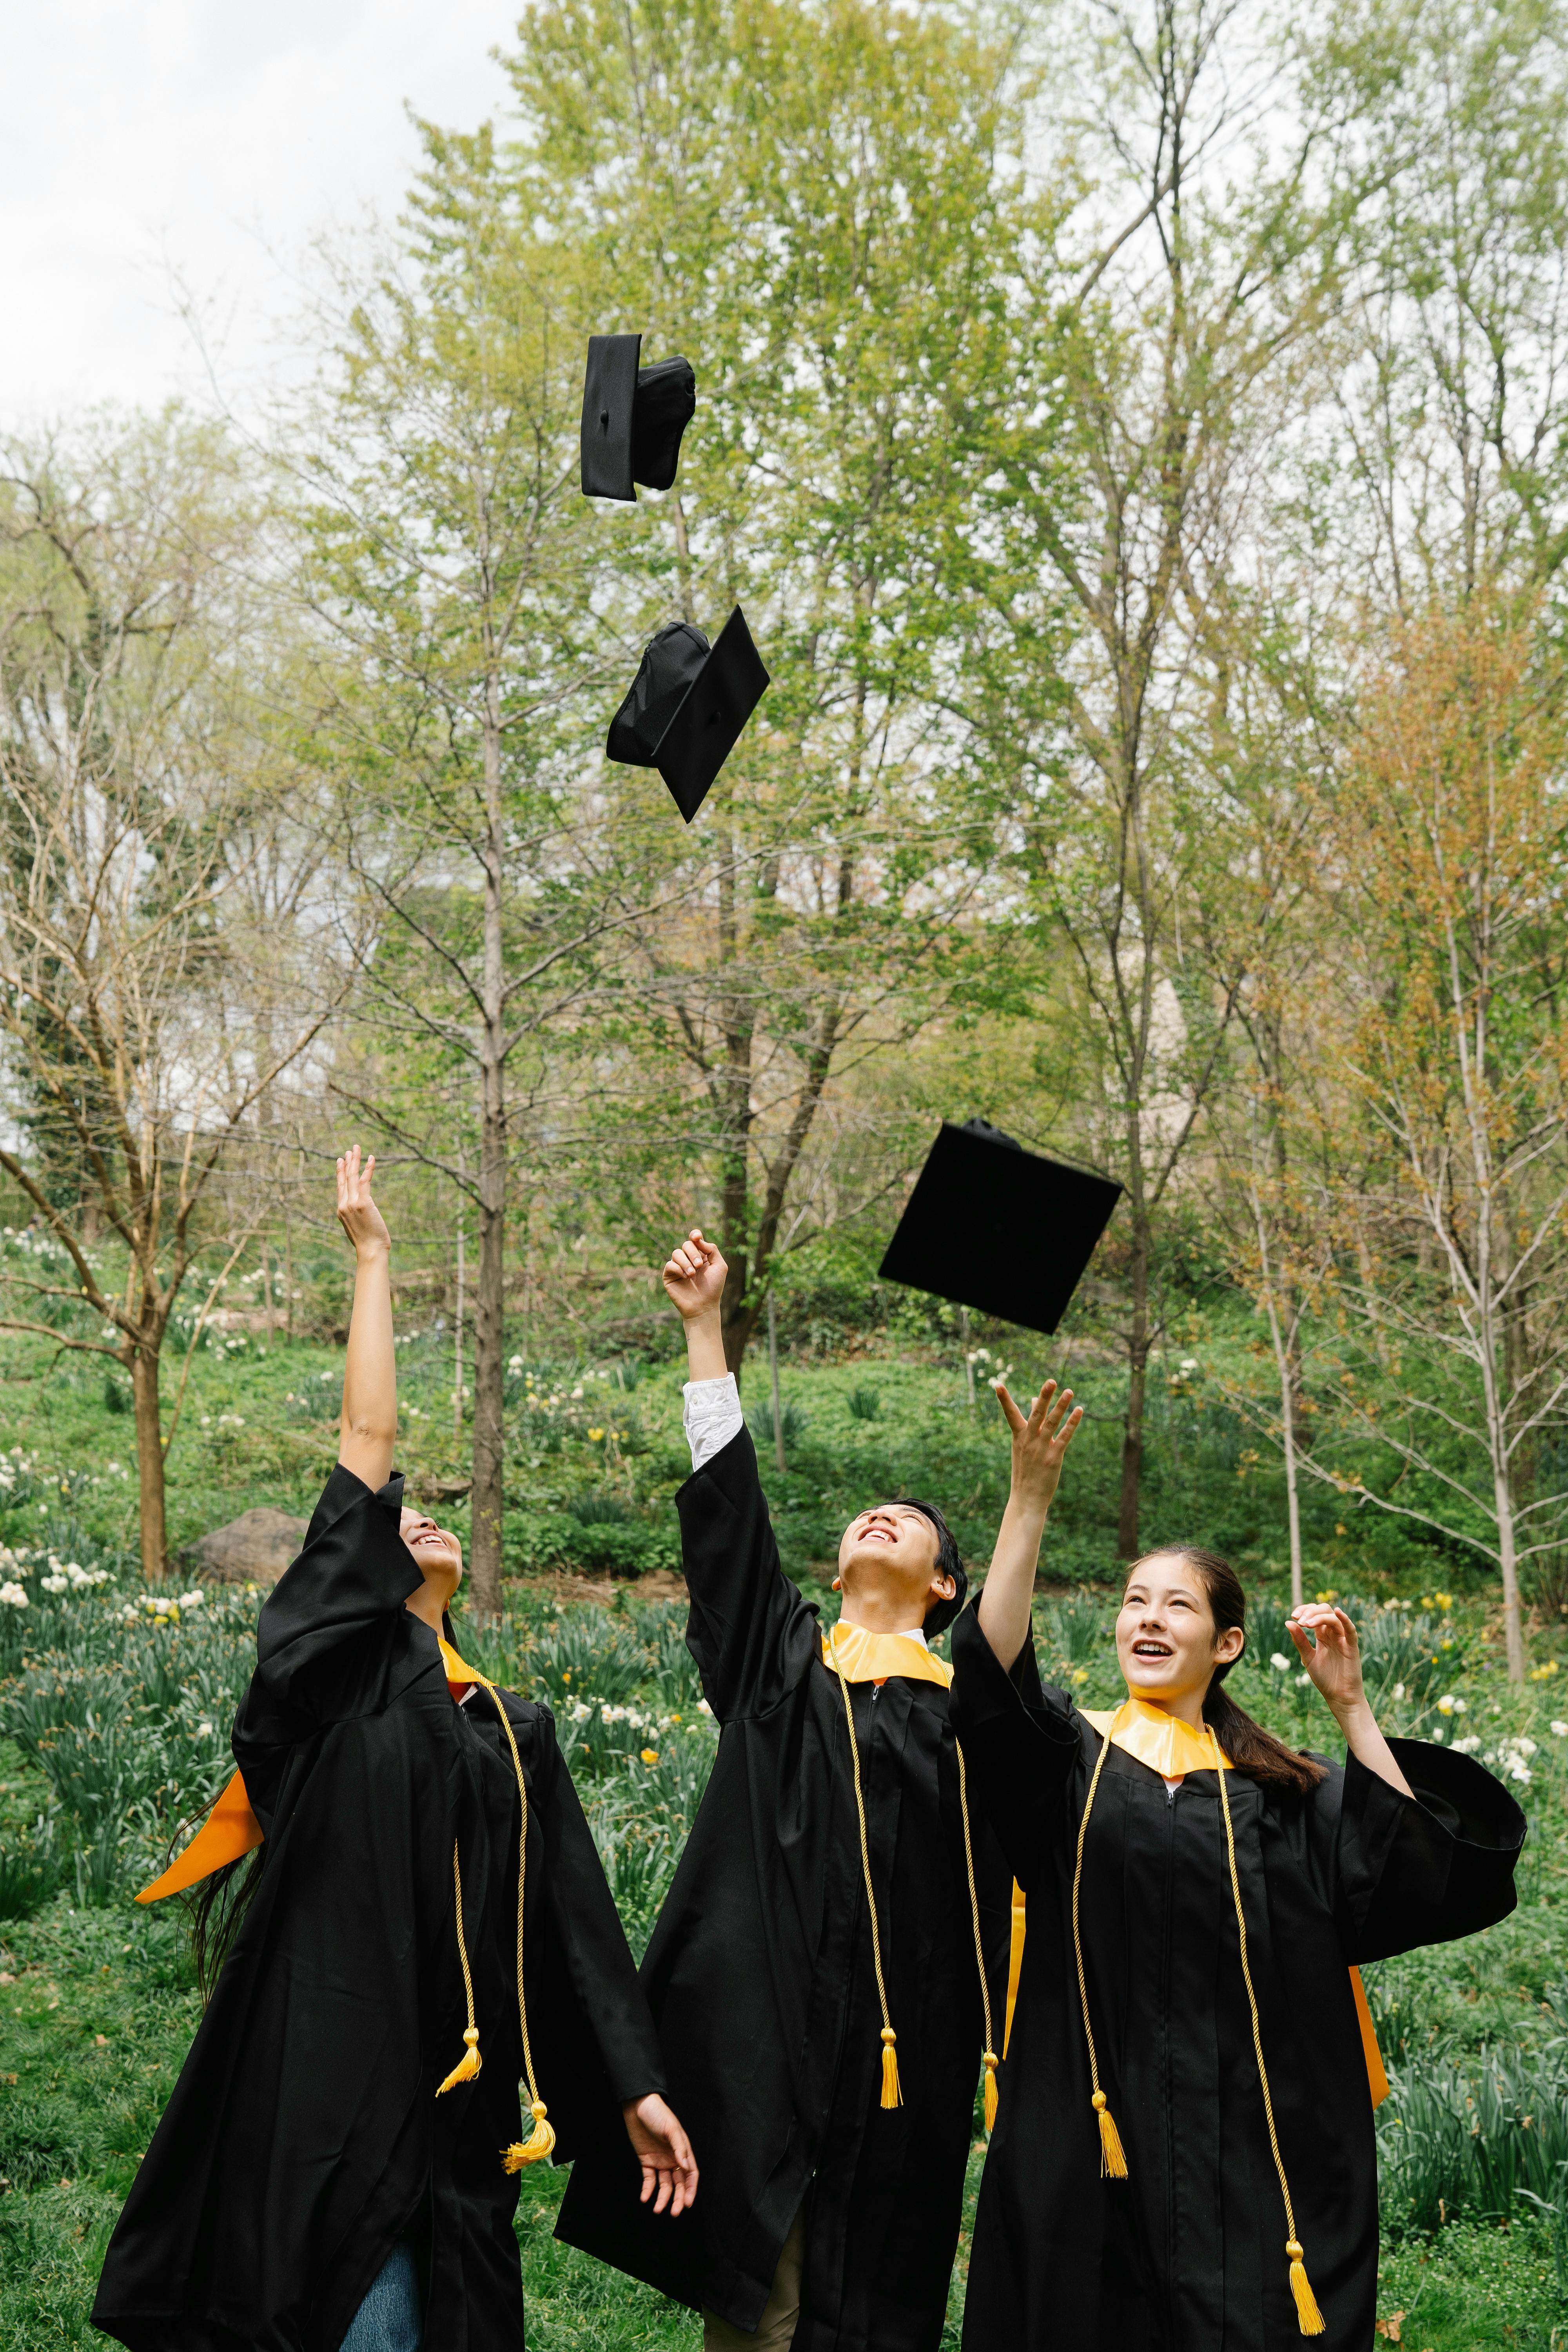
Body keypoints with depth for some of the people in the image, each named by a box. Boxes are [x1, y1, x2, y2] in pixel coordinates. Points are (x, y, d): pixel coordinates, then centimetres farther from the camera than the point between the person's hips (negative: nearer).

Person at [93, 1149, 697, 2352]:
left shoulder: (517, 1726, 16)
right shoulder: (337, 1667, 2)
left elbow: (576, 1912, 14)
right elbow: (368, 1443, -3)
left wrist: (638, 2088, 9)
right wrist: (373, 1254, 2)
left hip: (460, 2110, 5)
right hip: (339, 2087, -5)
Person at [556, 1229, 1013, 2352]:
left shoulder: (963, 1698, 8)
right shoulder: (780, 1654, 11)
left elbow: (998, 1882, 5)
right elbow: (725, 1503, 3)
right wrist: (705, 1325, -2)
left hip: (906, 2032, 0)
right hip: (767, 2009, 0)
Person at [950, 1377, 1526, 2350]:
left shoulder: (1285, 1791, 11)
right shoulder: (1072, 1758, 6)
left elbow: (1413, 1876, -2)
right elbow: (993, 1677, -14)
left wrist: (1351, 1706, -3)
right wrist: (1031, 1500, -23)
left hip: (1252, 2145, 1)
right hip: (1094, 2142, -1)